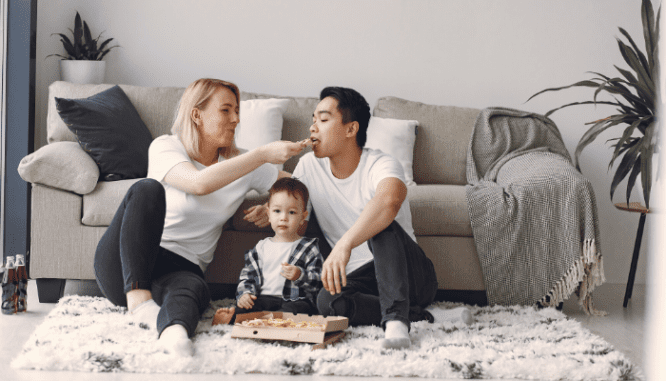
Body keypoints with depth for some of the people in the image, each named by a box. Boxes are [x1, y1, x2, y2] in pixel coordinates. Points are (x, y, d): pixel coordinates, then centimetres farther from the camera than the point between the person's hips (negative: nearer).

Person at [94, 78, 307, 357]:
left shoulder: (241, 163, 12)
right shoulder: (165, 147, -3)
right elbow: (200, 183, -23)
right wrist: (263, 154, -22)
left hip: (180, 269, 2)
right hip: (123, 265, -2)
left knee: (195, 291, -36)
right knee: (148, 189, -31)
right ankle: (137, 297, -37)